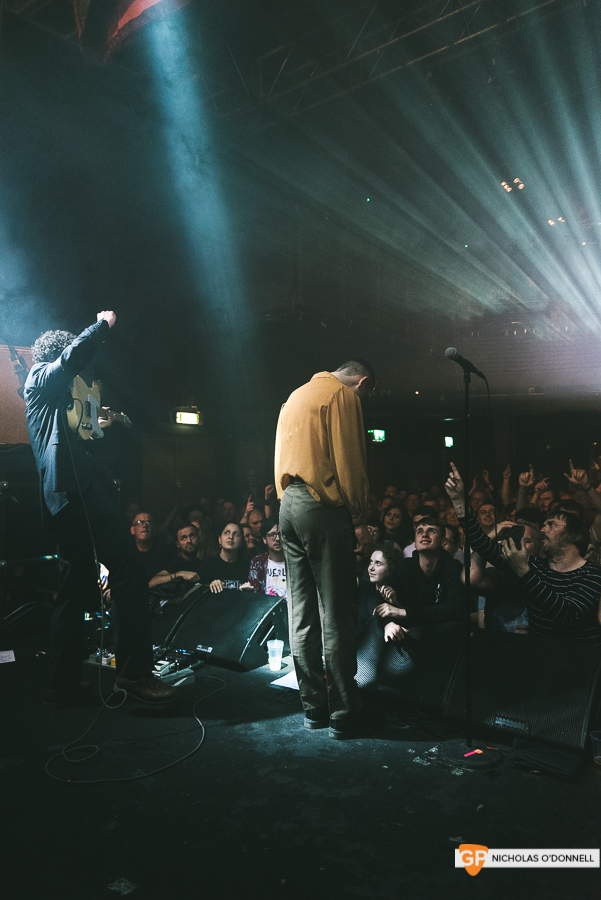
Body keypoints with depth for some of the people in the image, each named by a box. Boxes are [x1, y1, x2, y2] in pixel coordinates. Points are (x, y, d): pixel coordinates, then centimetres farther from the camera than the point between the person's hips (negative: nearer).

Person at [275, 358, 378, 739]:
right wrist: (358, 518, -7)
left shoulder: (296, 395, 22)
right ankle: (343, 712, 4)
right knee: (336, 612, -3)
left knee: (302, 610, 10)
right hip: (324, 508, -8)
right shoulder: (342, 396, -4)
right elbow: (349, 462, -12)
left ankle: (313, 705, 18)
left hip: (289, 504, 9)